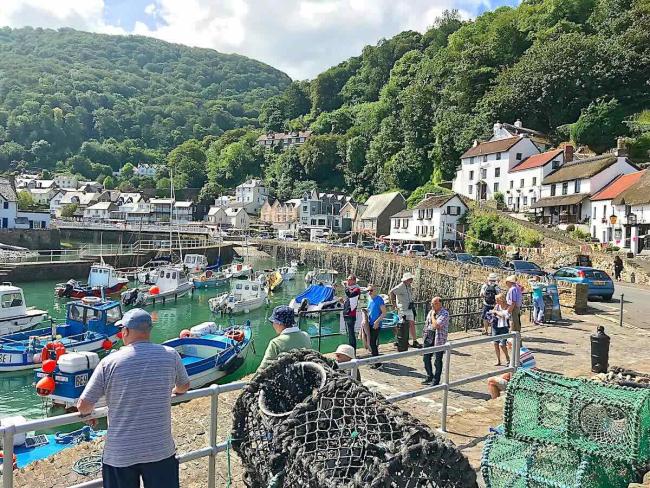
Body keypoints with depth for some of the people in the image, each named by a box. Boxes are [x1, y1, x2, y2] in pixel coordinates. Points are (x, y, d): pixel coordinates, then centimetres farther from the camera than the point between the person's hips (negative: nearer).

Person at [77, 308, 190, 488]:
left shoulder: (110, 362, -11)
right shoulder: (170, 355, -6)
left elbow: (83, 406, -6)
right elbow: (184, 386, 12)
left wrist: (88, 413, 17)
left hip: (119, 455, 0)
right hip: (160, 451, 1)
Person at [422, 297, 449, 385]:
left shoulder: (444, 313, -15)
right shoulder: (431, 311, 9)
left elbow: (436, 325, -27)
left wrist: (433, 315, -15)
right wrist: (425, 335, 14)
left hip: (439, 340, -7)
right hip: (429, 338, 8)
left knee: (438, 361, 3)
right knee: (426, 358, 13)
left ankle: (436, 381, 14)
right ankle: (430, 377, 31)